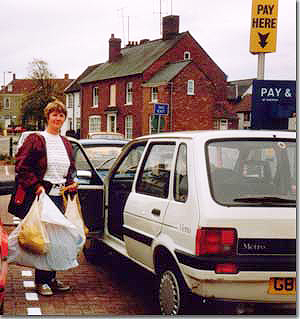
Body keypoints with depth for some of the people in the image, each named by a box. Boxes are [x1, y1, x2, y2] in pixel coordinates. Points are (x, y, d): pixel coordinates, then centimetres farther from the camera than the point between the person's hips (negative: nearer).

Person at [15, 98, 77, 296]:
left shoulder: (65, 143, 17)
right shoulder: (35, 140, -3)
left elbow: (71, 168, 27)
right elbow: (22, 167, -8)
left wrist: (71, 183, 9)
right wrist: (36, 185, -16)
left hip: (60, 197, 6)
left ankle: (51, 278, 19)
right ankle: (41, 281, 5)